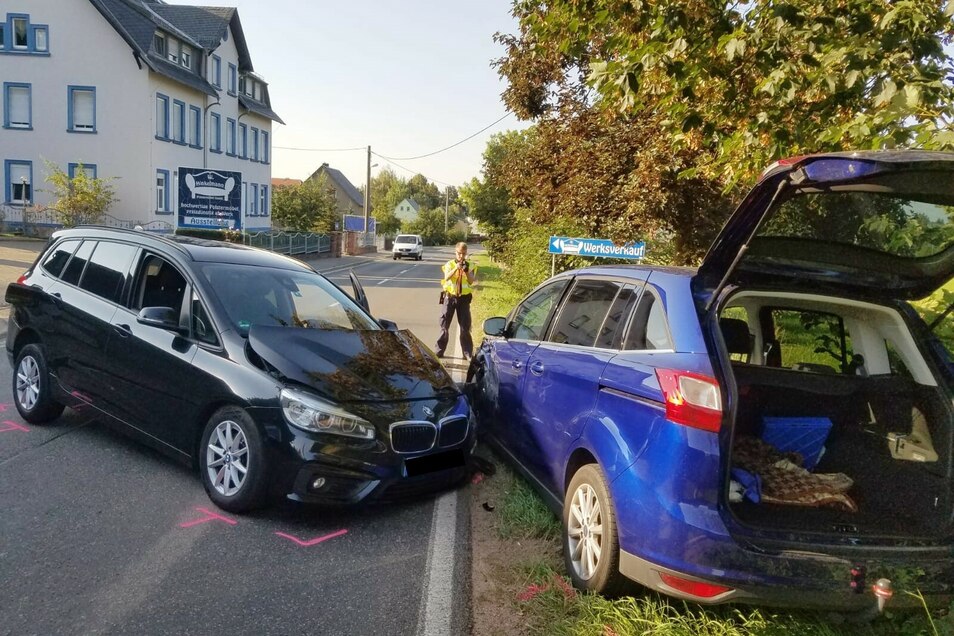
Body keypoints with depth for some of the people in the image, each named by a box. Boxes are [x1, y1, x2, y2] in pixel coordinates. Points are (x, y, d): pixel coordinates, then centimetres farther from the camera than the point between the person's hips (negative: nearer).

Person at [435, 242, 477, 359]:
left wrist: (467, 271, -24)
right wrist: (456, 268, -31)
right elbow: (446, 277, -17)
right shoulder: (449, 264, -1)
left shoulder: (469, 265, 3)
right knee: (444, 325, 4)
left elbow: (471, 282, -7)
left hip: (464, 298, 1)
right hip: (450, 297, -1)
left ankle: (468, 353, 9)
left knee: (465, 327, 3)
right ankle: (439, 351, 12)